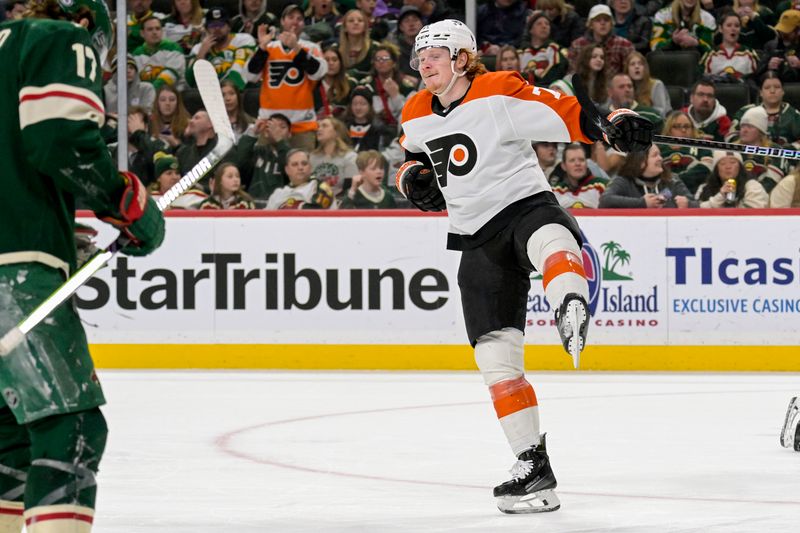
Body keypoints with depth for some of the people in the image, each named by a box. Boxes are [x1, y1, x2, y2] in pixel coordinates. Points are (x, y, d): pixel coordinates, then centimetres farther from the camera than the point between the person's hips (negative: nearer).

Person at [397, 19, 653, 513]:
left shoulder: (500, 94, -10)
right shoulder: (417, 116, 10)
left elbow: (568, 115, -18)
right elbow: (412, 158, 28)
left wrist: (616, 123, -35)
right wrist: (413, 177, 5)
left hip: (526, 205, -6)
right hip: (479, 239, 6)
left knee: (550, 242, -44)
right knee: (495, 356, -1)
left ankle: (571, 309, -77)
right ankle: (534, 468, 3)